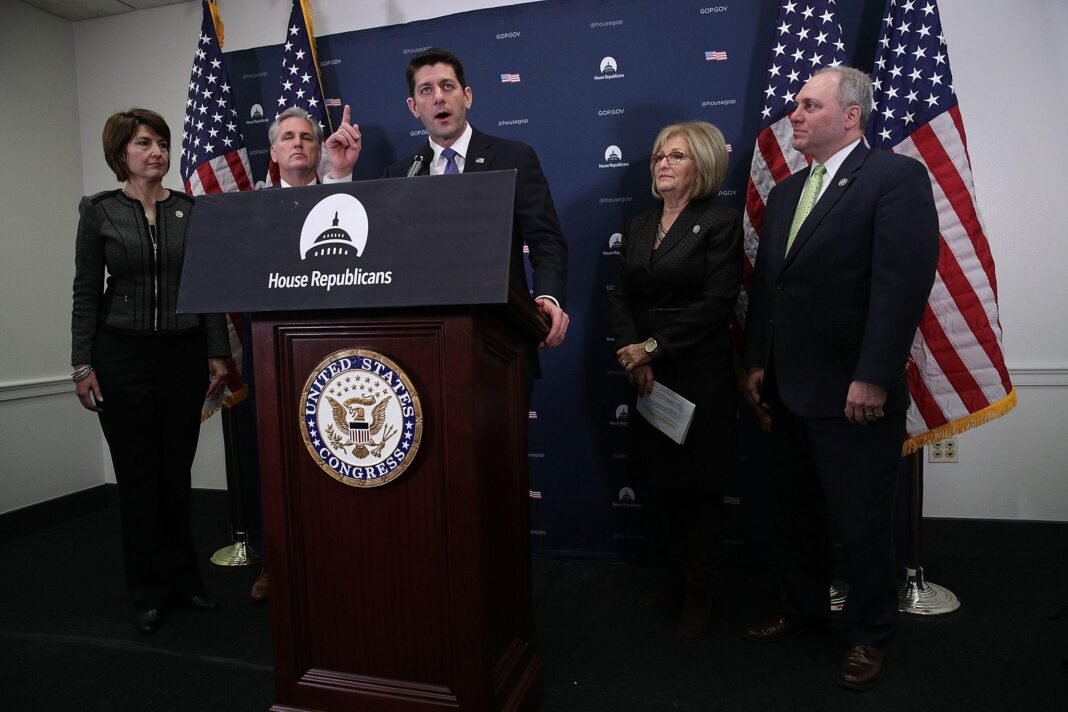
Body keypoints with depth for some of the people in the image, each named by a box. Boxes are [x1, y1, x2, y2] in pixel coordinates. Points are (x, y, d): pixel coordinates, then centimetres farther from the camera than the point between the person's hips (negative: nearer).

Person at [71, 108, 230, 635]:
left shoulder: (191, 209, 6)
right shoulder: (99, 211, 2)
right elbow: (86, 291, 1)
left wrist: (218, 352, 1)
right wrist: (82, 364, -4)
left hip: (184, 353, 1)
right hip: (122, 354, -1)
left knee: (177, 472, 7)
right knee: (137, 475, 5)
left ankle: (182, 578, 23)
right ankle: (149, 591, 19)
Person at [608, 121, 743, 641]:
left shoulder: (720, 222, -6)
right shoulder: (637, 226, 13)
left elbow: (716, 303, -14)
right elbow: (620, 296, 7)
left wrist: (653, 347, -16)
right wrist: (631, 352, -9)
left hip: (701, 374, -5)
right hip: (648, 376, 6)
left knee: (698, 483, 4)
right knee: (667, 482, 13)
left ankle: (700, 593, 19)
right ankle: (682, 575, 30)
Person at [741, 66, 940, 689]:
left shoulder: (897, 177, -7)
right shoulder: (786, 192, 15)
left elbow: (903, 283, -17)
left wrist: (873, 378, -21)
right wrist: (758, 363, 10)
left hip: (853, 393, -7)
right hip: (788, 388, 7)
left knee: (861, 520, 8)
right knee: (796, 513, 17)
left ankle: (869, 633, 29)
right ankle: (804, 610, 37)